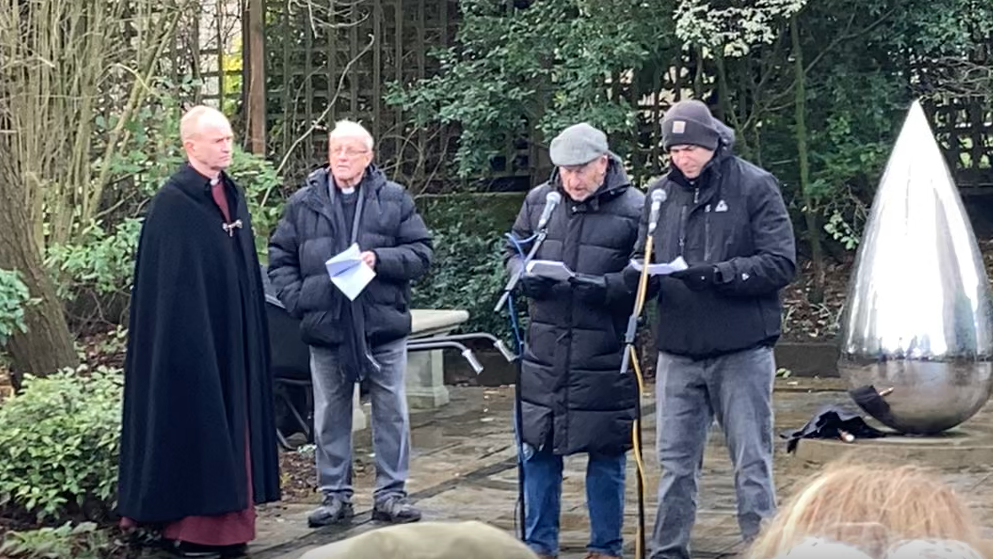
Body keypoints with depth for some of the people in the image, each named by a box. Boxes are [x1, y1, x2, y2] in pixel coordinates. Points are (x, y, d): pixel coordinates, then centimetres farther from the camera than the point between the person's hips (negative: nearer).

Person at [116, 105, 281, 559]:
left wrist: (251, 331, 14)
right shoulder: (172, 202, -12)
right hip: (191, 336, -8)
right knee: (192, 425, -2)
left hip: (232, 337, 8)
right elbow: (168, 283, -15)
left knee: (230, 427, 10)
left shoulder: (232, 195, 11)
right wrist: (189, 340, -19)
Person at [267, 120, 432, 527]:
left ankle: (390, 493, 13)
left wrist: (380, 260, -15)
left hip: (383, 325, -1)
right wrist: (296, 299, -5)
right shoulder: (303, 203, 6)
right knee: (329, 417, 8)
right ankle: (335, 494, 18)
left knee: (391, 413, 3)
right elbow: (280, 258, 10)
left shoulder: (394, 200, 3)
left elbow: (421, 253, 1)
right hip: (325, 326, 1)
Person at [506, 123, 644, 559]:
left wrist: (603, 286, -24)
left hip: (605, 359, -4)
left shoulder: (634, 209, -8)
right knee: (538, 450, 11)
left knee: (606, 456, 7)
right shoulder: (539, 201, 6)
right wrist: (525, 274, -7)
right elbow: (514, 252, 15)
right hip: (544, 353, 4)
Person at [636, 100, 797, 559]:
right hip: (677, 351, 4)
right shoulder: (660, 194, 6)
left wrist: (718, 274, -22)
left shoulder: (755, 187, -6)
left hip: (741, 349, -4)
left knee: (752, 463, 5)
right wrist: (639, 275, -11)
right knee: (676, 463, 11)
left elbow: (781, 264, -10)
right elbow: (646, 260, 12)